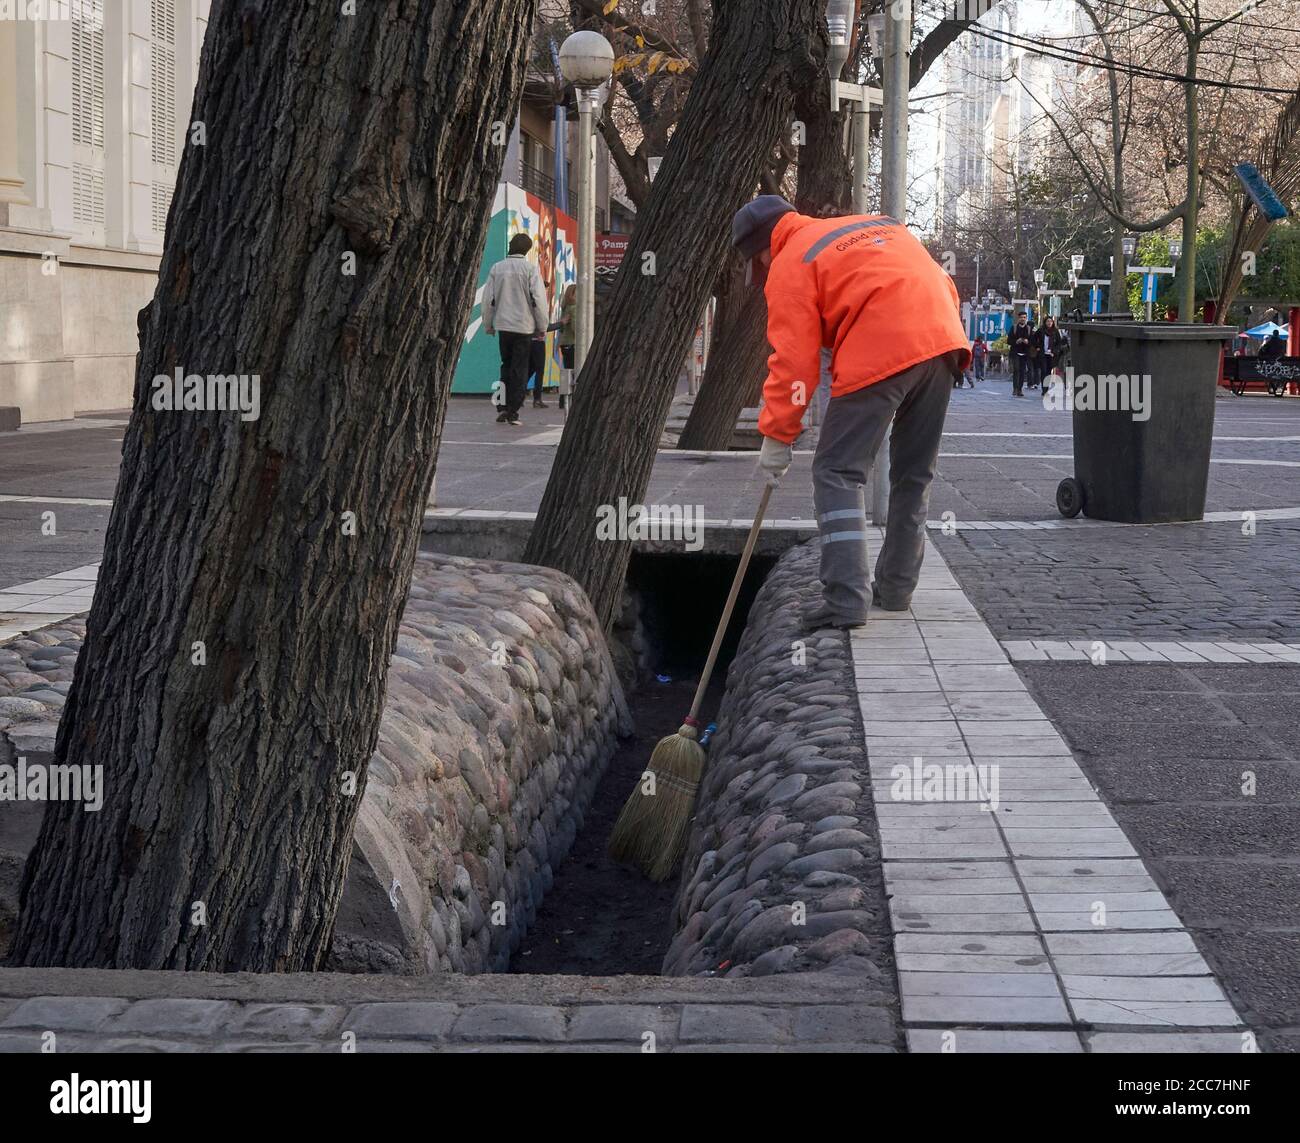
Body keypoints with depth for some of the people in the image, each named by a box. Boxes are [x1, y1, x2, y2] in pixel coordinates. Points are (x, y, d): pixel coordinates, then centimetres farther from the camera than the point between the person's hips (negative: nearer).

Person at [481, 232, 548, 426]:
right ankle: (513, 412, 0)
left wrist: (488, 325, 15)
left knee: (506, 366, 16)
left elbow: (488, 299, 5)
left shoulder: (497, 268, 2)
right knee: (520, 369, 3)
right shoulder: (530, 269, -8)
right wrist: (542, 326, 1)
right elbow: (539, 300, -9)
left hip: (503, 325, 3)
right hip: (524, 326, -3)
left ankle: (503, 407, 8)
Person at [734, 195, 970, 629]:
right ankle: (896, 589, 26)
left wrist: (777, 436, 3)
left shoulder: (790, 264, 5)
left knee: (838, 473, -1)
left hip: (879, 356, -7)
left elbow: (793, 361, -1)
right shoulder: (877, 224, 27)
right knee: (914, 475, 18)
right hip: (943, 340, 7)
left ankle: (846, 599, -11)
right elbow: (945, 285, 24)